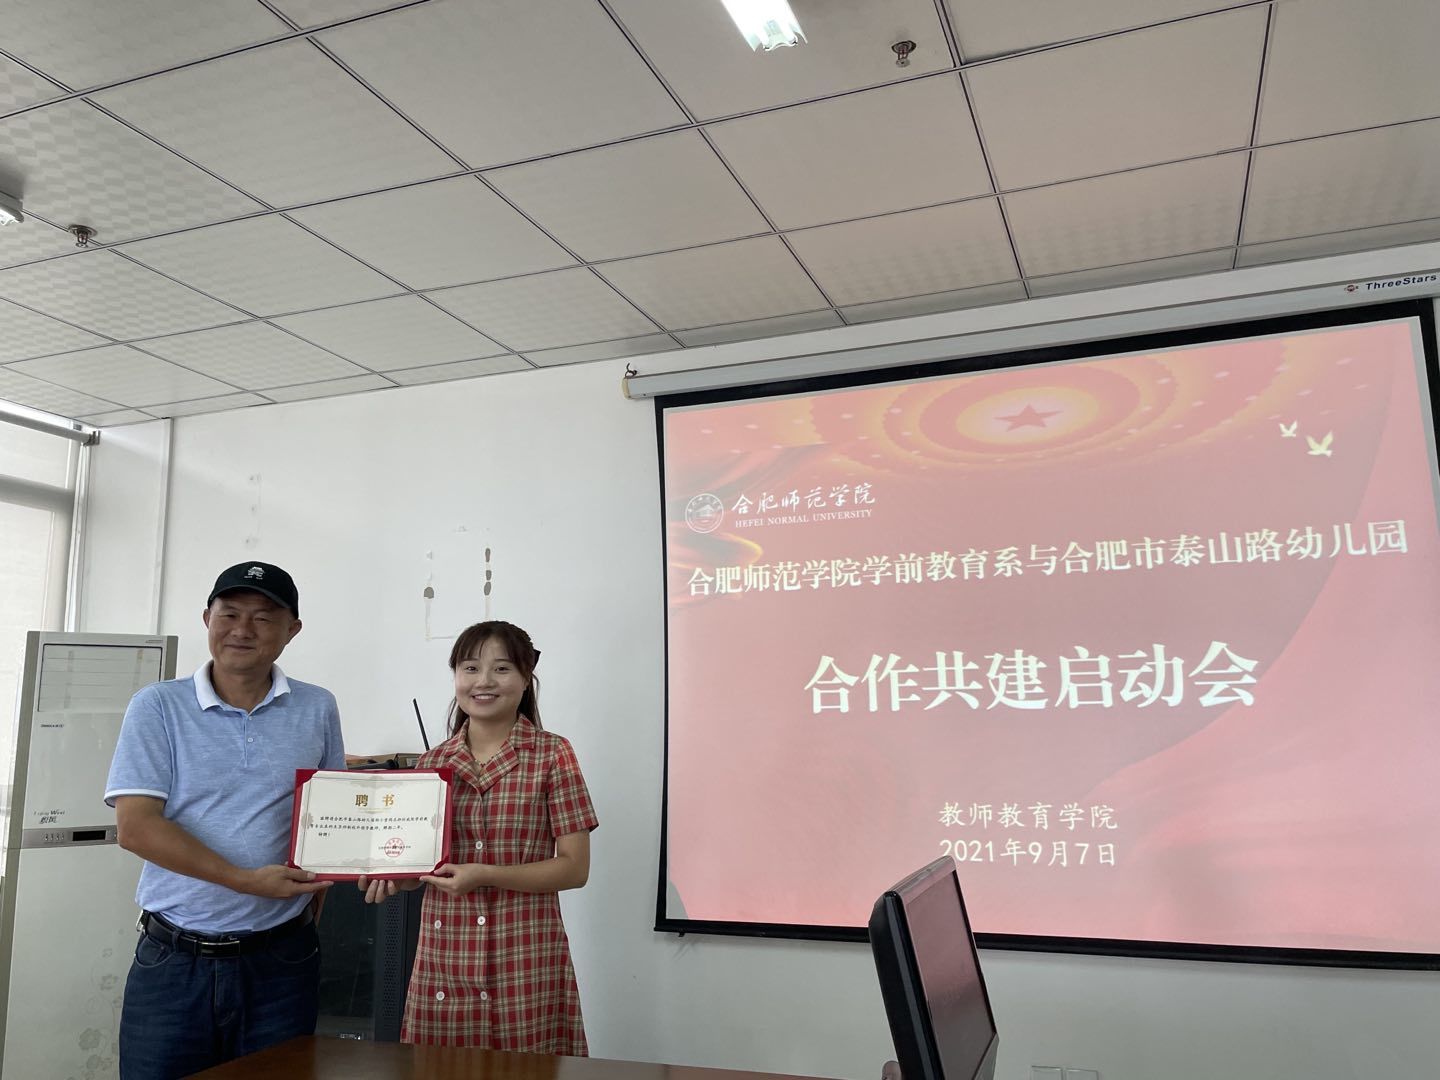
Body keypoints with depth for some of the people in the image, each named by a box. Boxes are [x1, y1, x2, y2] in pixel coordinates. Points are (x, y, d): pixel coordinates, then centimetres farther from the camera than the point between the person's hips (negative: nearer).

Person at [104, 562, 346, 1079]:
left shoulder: (318, 709, 4)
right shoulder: (157, 706, -2)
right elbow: (135, 826, -10)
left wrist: (311, 897, 1)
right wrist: (247, 881, -18)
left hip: (281, 959, 1)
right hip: (172, 959, -1)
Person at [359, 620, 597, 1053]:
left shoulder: (552, 755, -3)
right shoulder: (431, 763, 8)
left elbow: (574, 868, -6)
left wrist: (484, 876, -16)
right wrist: (393, 877, -5)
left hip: (525, 961, -3)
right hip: (442, 959, 3)